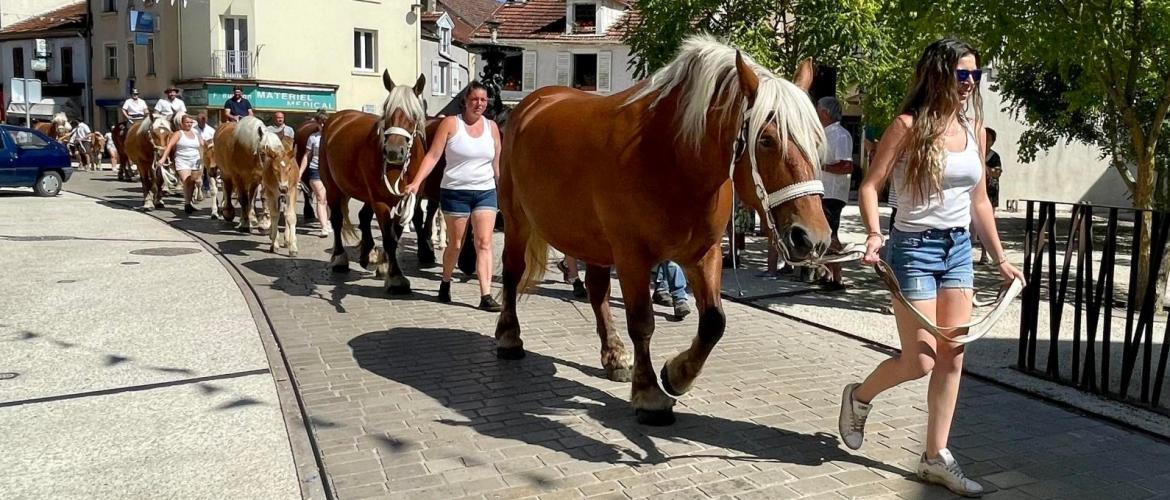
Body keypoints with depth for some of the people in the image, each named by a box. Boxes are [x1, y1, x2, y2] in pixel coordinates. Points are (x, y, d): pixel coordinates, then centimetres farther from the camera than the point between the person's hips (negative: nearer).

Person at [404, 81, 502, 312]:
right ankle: (445, 284, 34)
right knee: (455, 244, 10)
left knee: (484, 243, -5)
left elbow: (497, 163, 12)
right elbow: (433, 156, -9)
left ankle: (486, 296, -6)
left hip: (486, 192, 3)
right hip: (455, 192, -2)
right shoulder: (450, 124, -4)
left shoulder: (491, 127, 7)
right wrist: (416, 182, -19)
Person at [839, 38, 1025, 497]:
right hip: (914, 248, -6)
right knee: (920, 362, -4)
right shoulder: (909, 125, -10)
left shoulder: (974, 129, 8)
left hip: (958, 249, 6)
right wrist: (874, 234, -29)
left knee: (952, 359, 6)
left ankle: (935, 459, 17)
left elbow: (979, 200, 14)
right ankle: (859, 397, 27)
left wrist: (1000, 257, 15)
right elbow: (870, 185, -12)